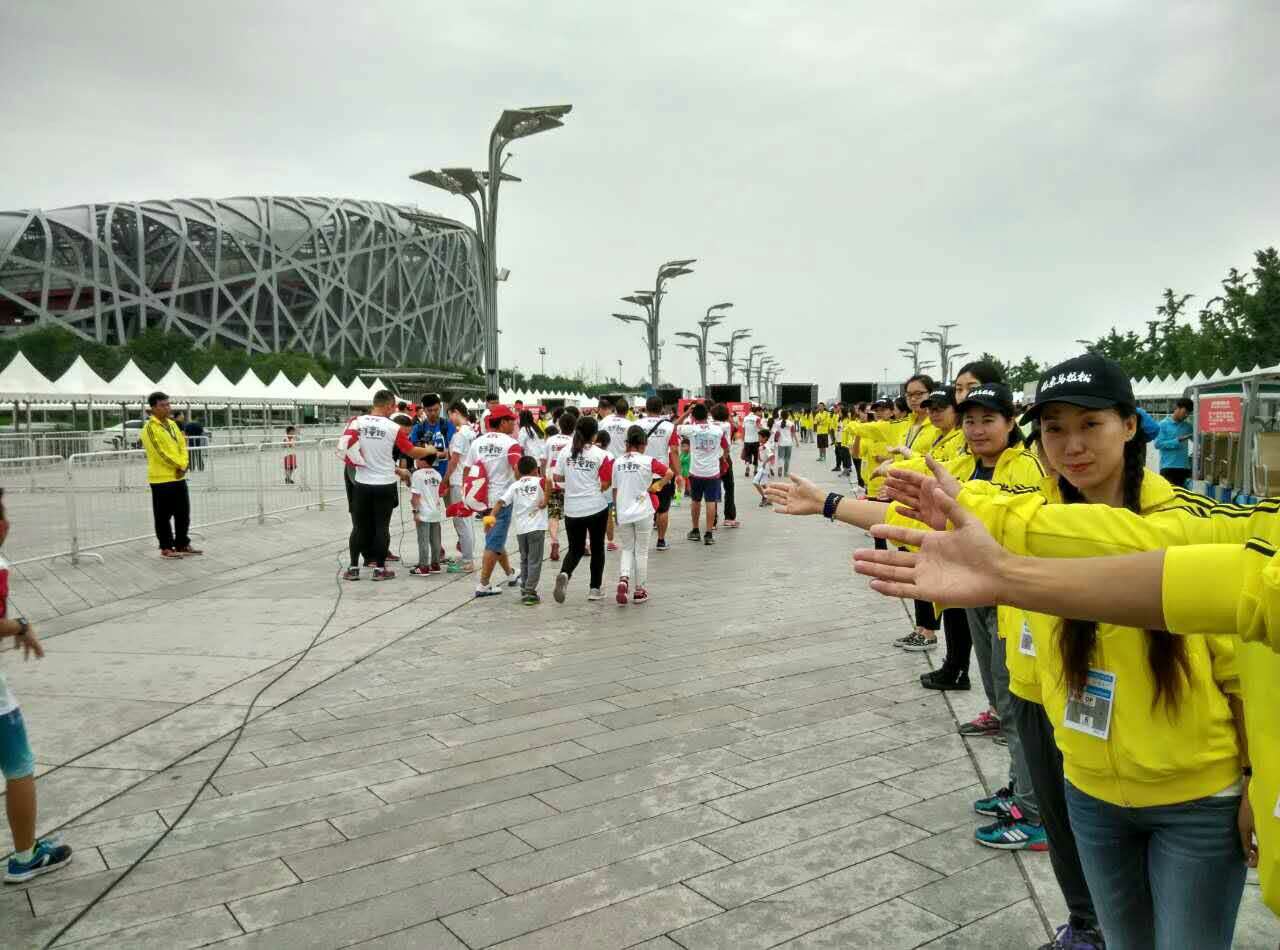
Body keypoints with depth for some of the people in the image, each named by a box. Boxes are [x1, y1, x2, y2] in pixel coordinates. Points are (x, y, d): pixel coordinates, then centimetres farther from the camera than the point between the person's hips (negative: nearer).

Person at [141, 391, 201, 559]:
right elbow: (160, 452, -17)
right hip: (161, 478, -7)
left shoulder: (172, 424, 12)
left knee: (183, 513, 12)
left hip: (179, 477, 7)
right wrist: (178, 464, -10)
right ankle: (166, 548, 8)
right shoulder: (150, 427, -11)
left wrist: (183, 465, -4)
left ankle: (183, 544, 21)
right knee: (164, 516, 1)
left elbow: (182, 445, 11)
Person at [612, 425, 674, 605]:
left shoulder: (617, 462, 1)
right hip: (643, 512, -3)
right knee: (641, 551, 9)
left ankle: (623, 579, -8)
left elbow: (614, 490, 6)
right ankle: (639, 590, 16)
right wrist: (657, 486, -2)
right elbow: (670, 472, -15)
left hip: (623, 513, 3)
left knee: (627, 549, 17)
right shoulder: (647, 461, -9)